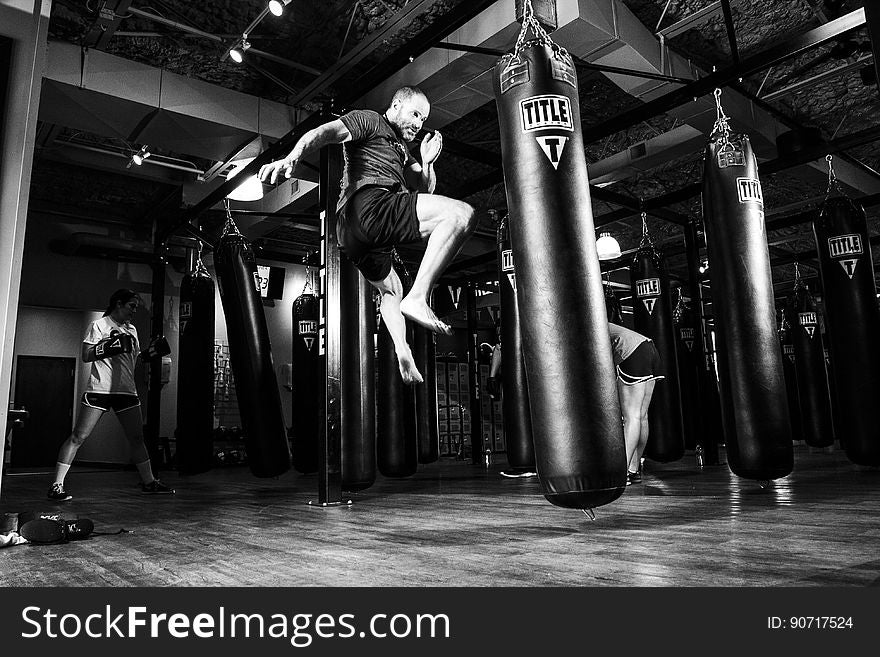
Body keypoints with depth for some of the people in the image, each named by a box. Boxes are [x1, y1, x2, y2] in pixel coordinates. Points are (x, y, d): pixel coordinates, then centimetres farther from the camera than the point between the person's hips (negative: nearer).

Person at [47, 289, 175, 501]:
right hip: (100, 389, -6)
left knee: (137, 437, 8)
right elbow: (86, 356, -7)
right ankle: (56, 485, 1)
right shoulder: (99, 325, 0)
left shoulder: (132, 330, 19)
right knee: (78, 436, -5)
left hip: (126, 391, 6)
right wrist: (109, 347, -20)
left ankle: (148, 482, 16)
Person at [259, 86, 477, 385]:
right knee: (462, 214, -22)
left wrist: (427, 162, 14)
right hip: (369, 202, -10)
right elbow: (325, 132, -4)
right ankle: (418, 297, -30)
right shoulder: (369, 120, 13)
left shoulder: (400, 150, 39)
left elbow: (425, 190, 34)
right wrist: (292, 158, -23)